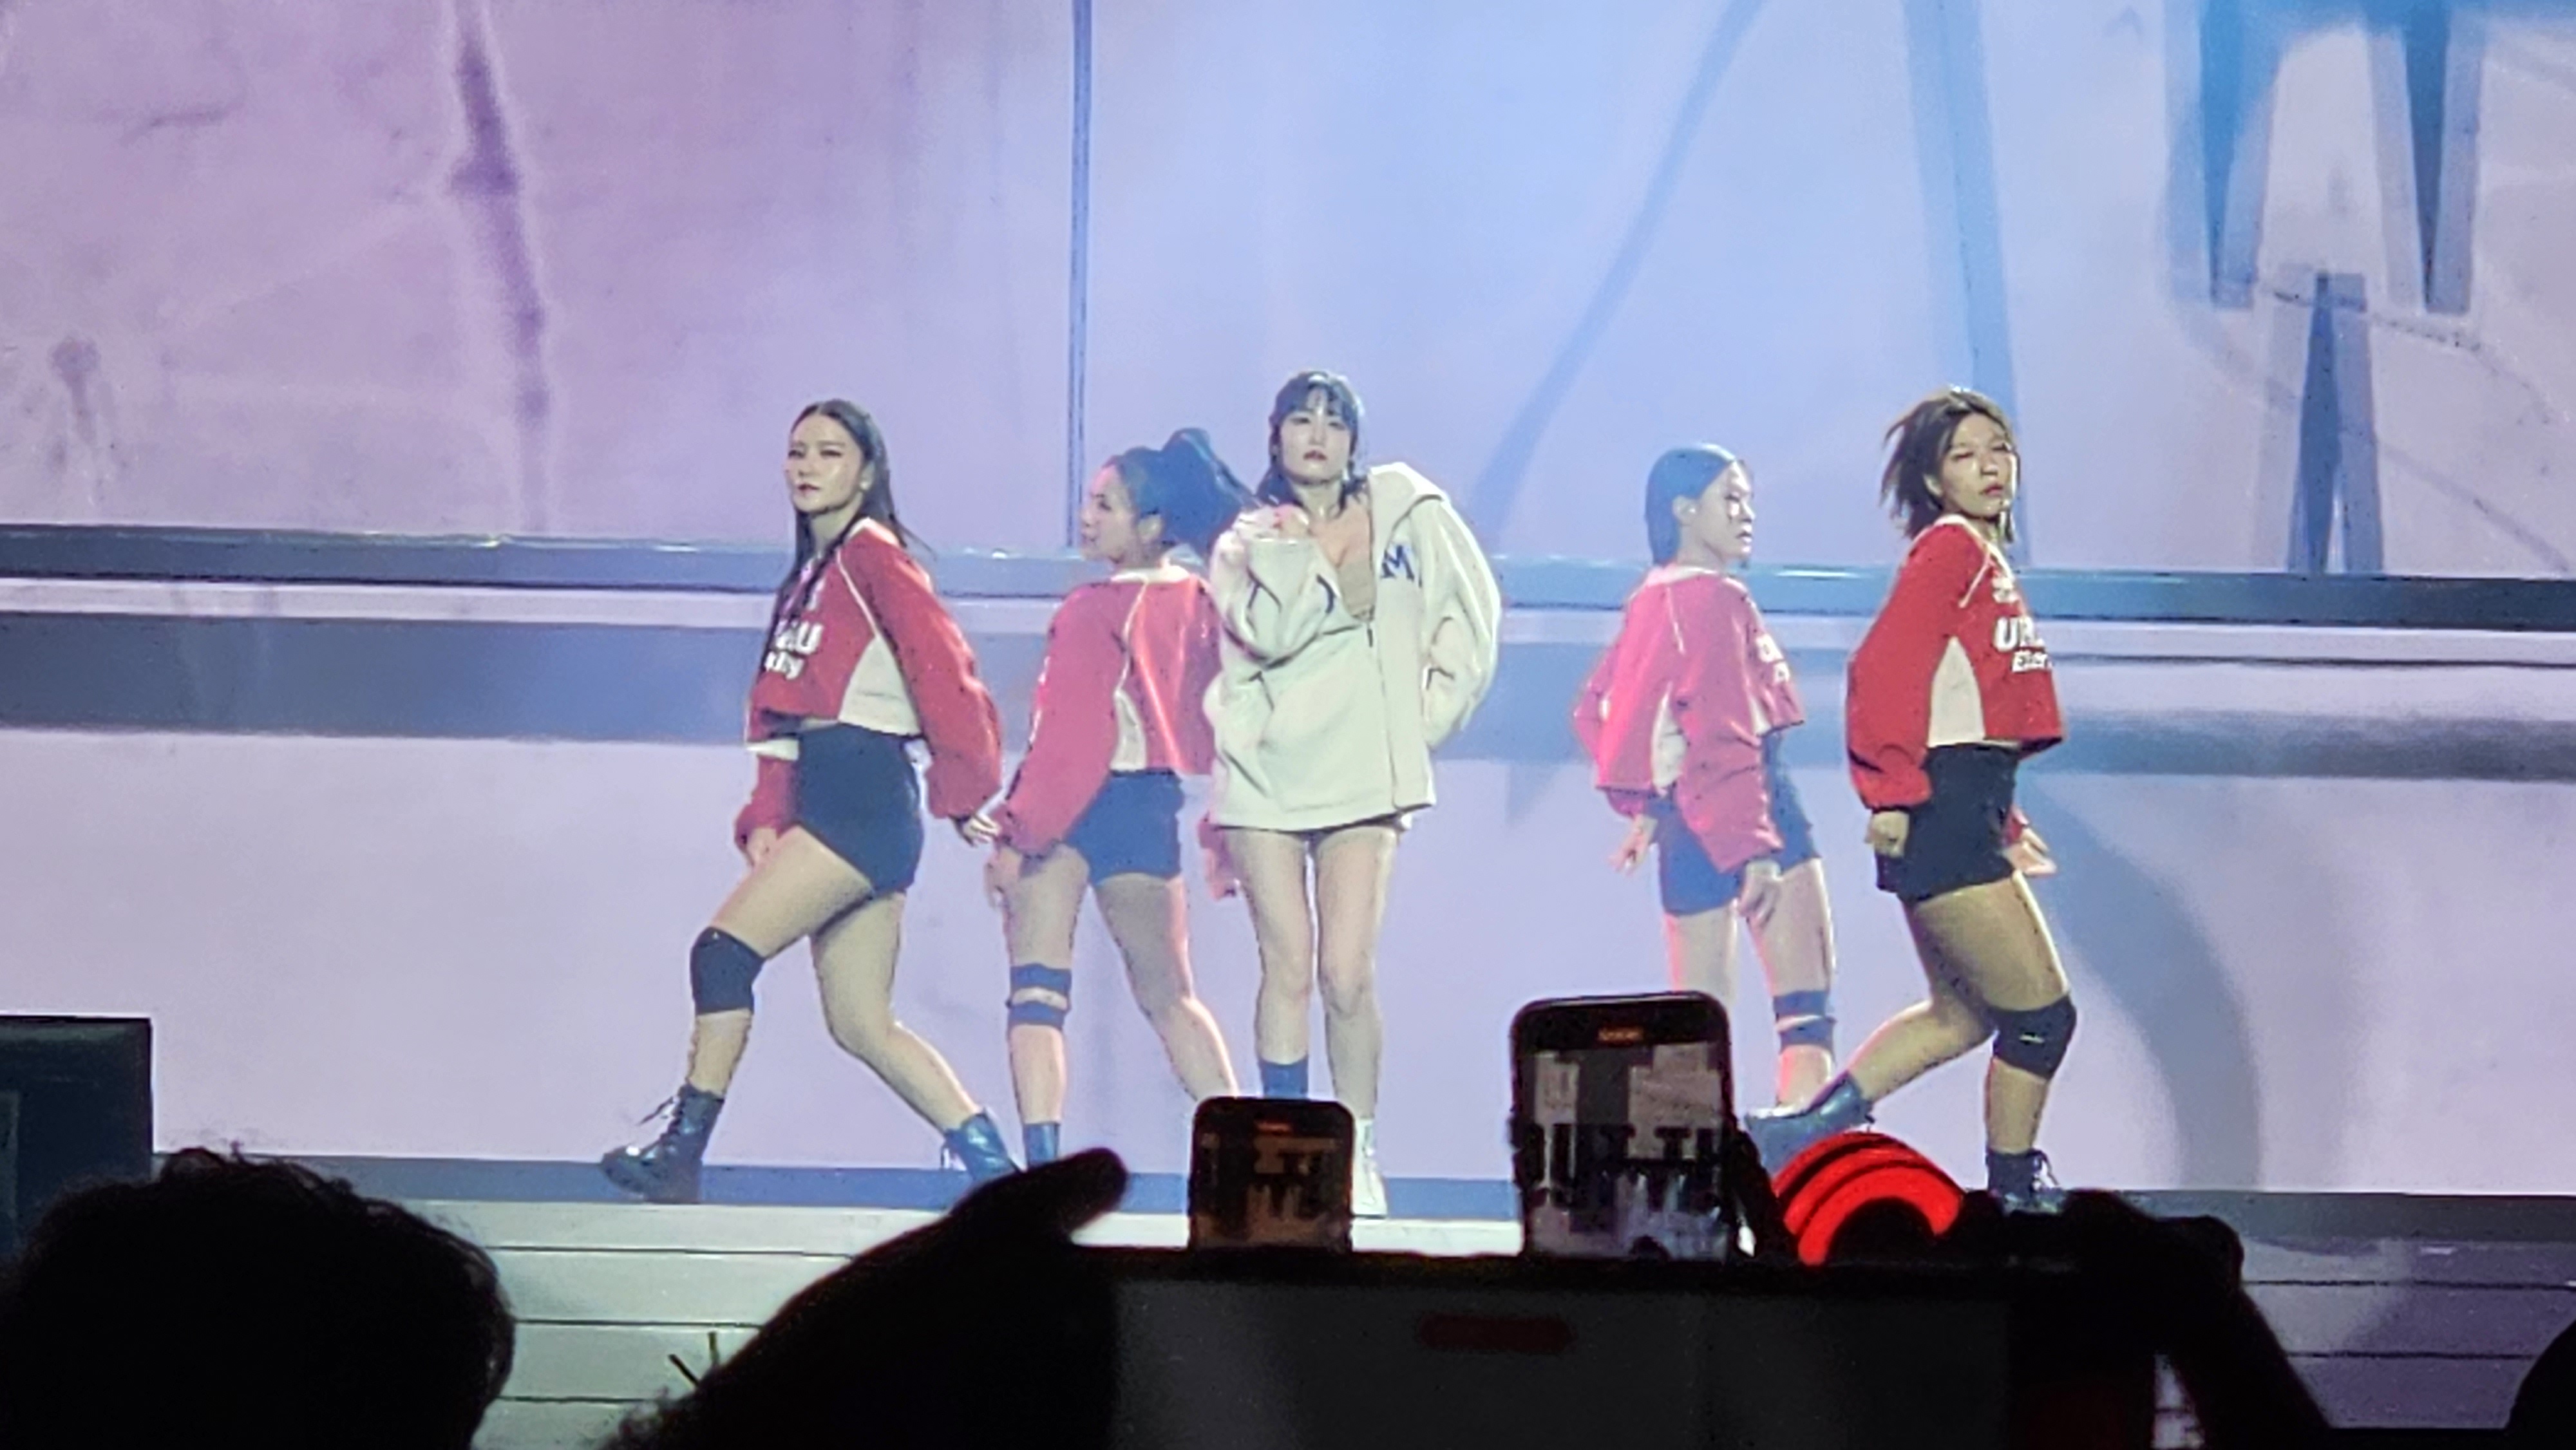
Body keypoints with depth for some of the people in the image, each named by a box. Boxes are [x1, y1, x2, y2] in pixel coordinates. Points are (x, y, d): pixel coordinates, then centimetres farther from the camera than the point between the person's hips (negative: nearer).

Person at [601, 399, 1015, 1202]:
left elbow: (943, 669, -12)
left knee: (725, 949, -15)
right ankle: (994, 1168, 9)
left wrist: (965, 796, -9)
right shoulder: (810, 575, 20)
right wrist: (765, 820, 6)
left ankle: (681, 1152, -12)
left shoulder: (871, 554, -6)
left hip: (866, 800, -9)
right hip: (822, 802, 9)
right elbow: (783, 718, 18)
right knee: (862, 1025, 6)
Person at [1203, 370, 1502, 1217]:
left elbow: (1470, 608, 10)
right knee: (1287, 969, -3)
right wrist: (1305, 547, -10)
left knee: (1347, 976, -9)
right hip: (1264, 772, 1)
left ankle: (1358, 1151, 4)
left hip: (1364, 772, -1)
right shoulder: (1248, 542, 7)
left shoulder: (1404, 513, 7)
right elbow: (1267, 631, -11)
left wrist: (1433, 708, 4)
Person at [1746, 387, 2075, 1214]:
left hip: (1967, 816, 10)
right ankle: (2014, 1197, 9)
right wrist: (1893, 791, -23)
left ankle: (1804, 1130, 15)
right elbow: (1886, 669, -19)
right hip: (1940, 817, -10)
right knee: (2042, 1013, -3)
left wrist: (2002, 826, 21)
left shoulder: (1984, 559, 19)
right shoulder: (1950, 547, -9)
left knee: (1963, 1014, 18)